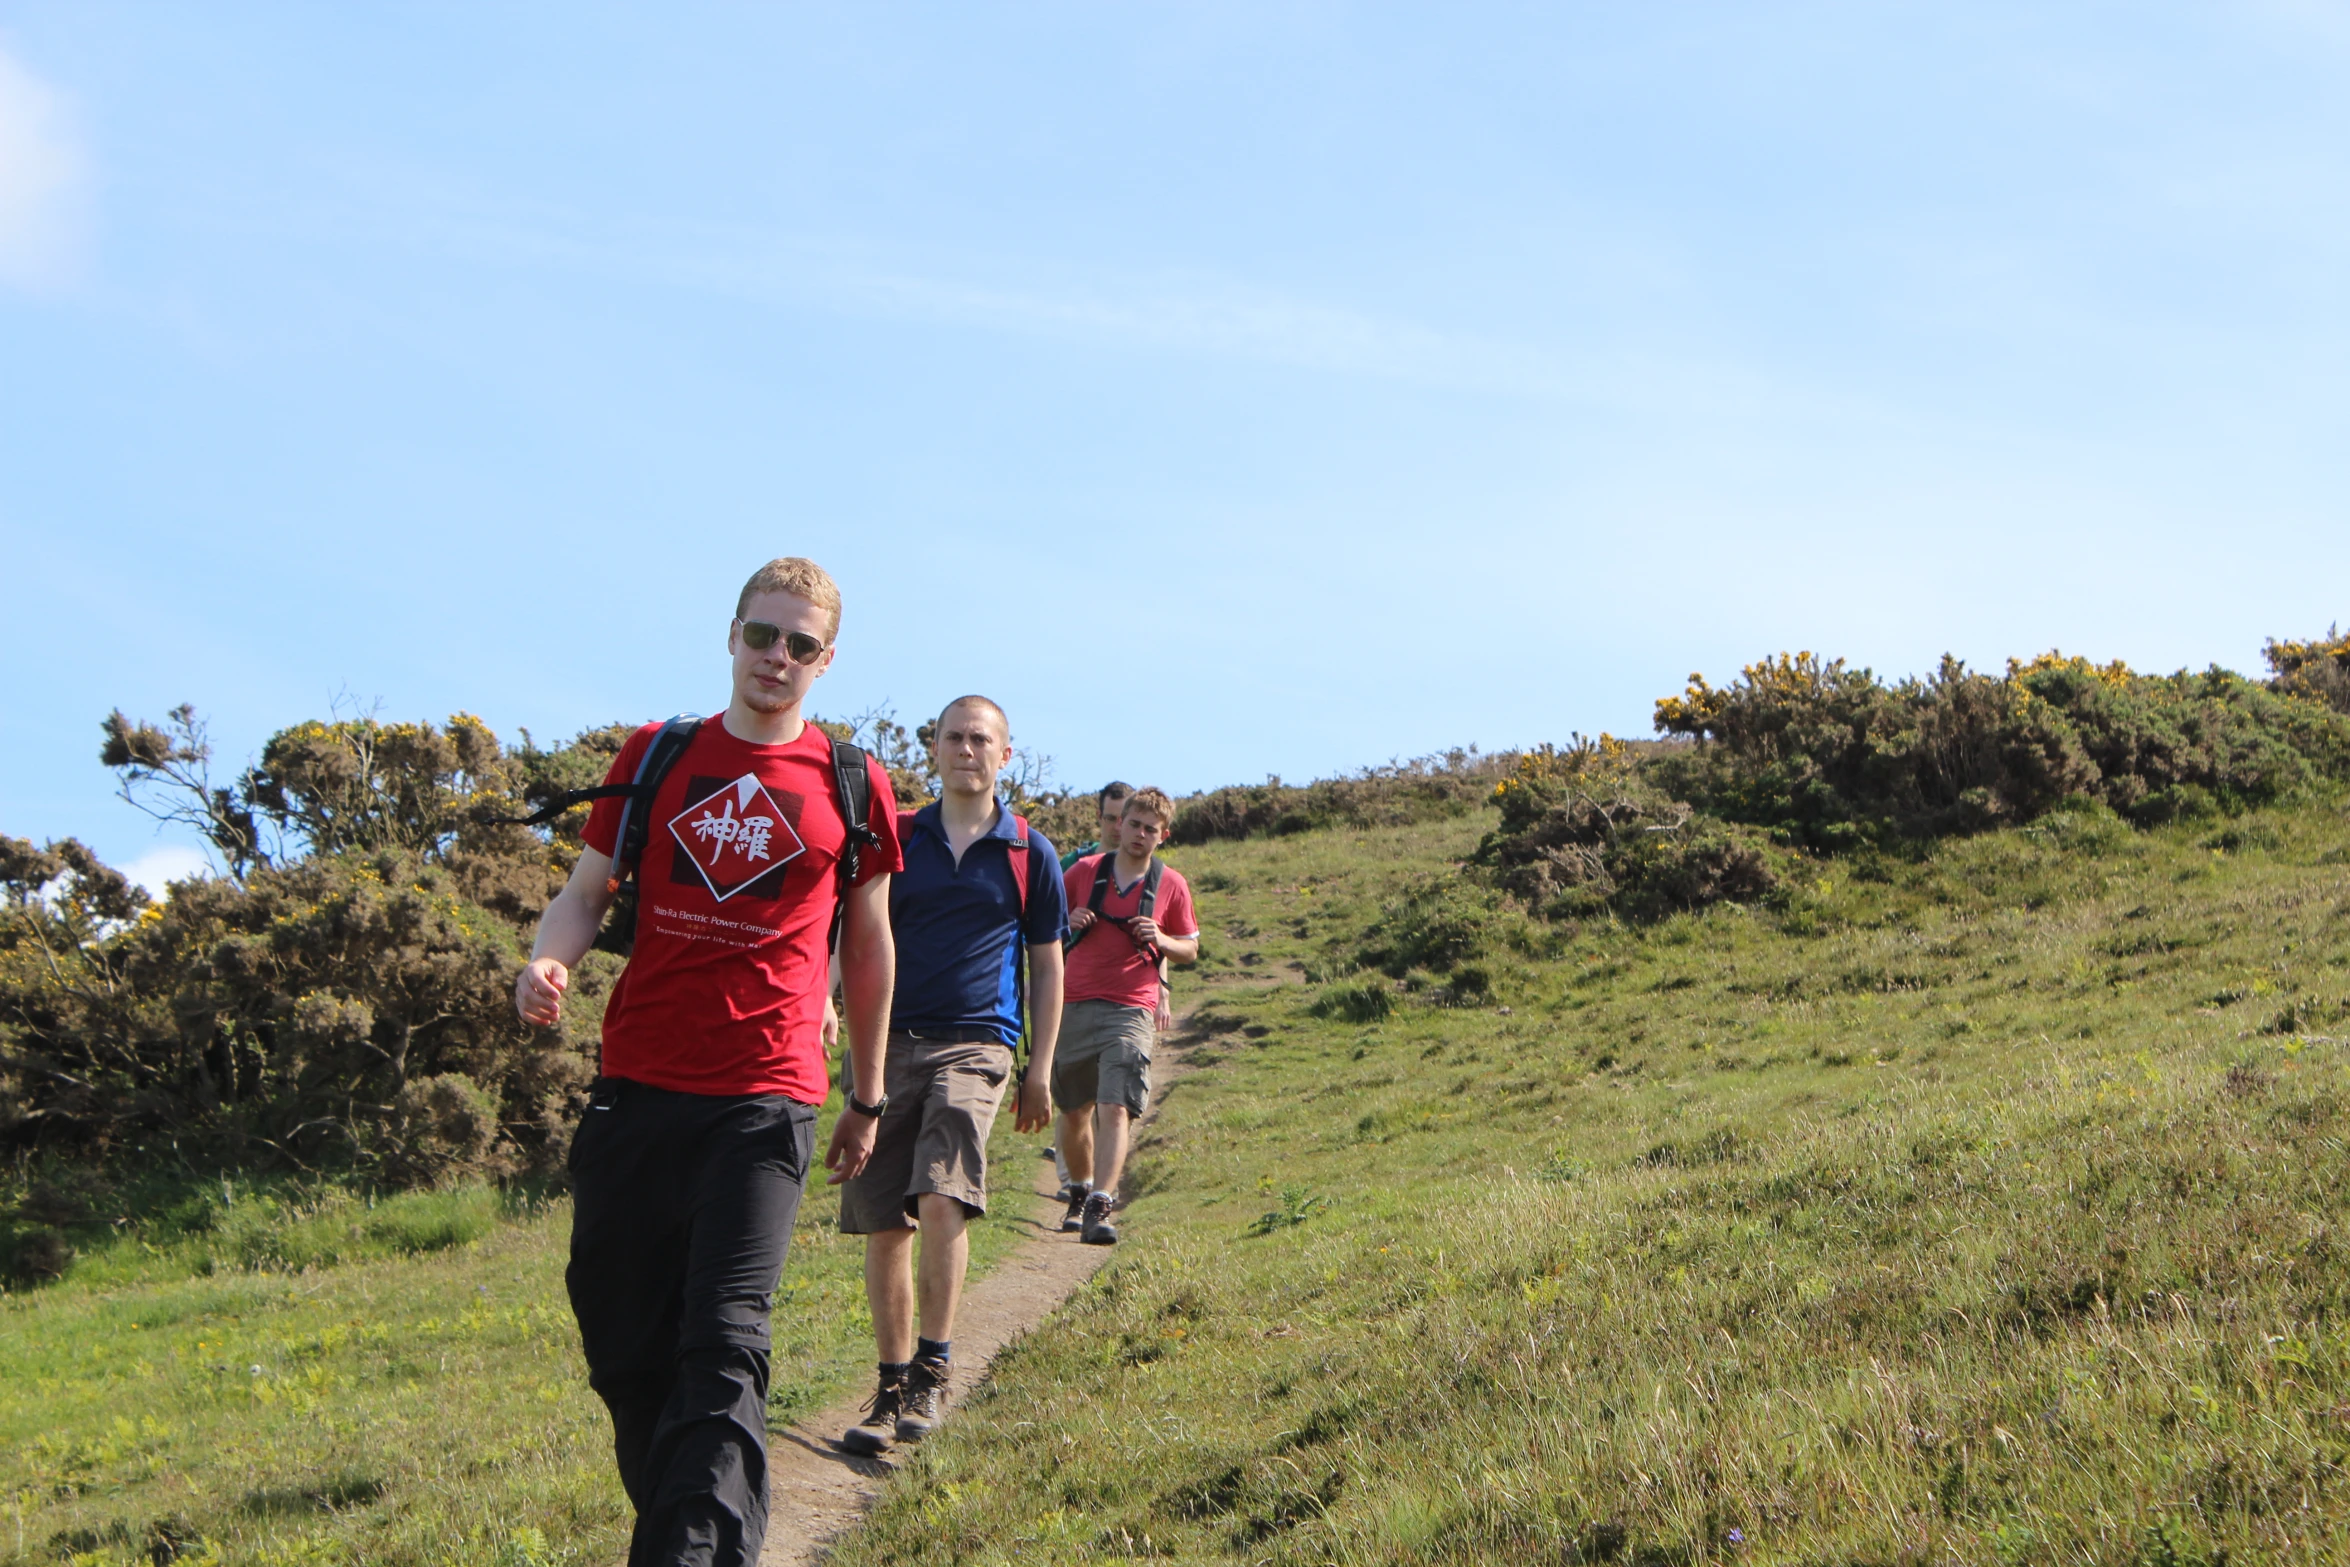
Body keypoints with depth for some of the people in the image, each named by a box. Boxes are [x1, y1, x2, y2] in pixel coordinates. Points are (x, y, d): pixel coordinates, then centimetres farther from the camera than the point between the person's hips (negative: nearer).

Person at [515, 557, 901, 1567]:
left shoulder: (852, 786, 8)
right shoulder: (654, 757, 12)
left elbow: (870, 947, 16)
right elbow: (587, 891, 13)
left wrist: (867, 1101, 19)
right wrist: (549, 960, -11)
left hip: (763, 1098, -2)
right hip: (634, 1086, 3)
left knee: (723, 1343, -14)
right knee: (622, 1341, 5)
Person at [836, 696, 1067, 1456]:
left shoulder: (1030, 853, 8)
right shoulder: (895, 840, 11)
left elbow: (1047, 966, 13)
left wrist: (1041, 1068, 7)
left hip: (976, 1044, -2)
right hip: (890, 1042, 2)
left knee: (942, 1200, -23)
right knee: (883, 1225, 3)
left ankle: (934, 1367, -12)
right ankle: (893, 1385, 14)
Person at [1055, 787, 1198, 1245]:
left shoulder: (1171, 885, 4)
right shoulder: (1085, 872, 7)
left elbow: (1190, 950, 13)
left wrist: (1160, 940, -9)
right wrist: (1068, 922, -5)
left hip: (1130, 1012, -2)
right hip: (1074, 1005, 3)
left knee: (1115, 1111, -18)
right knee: (1073, 1112, 13)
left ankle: (1100, 1208, -24)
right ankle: (1080, 1191, 35)